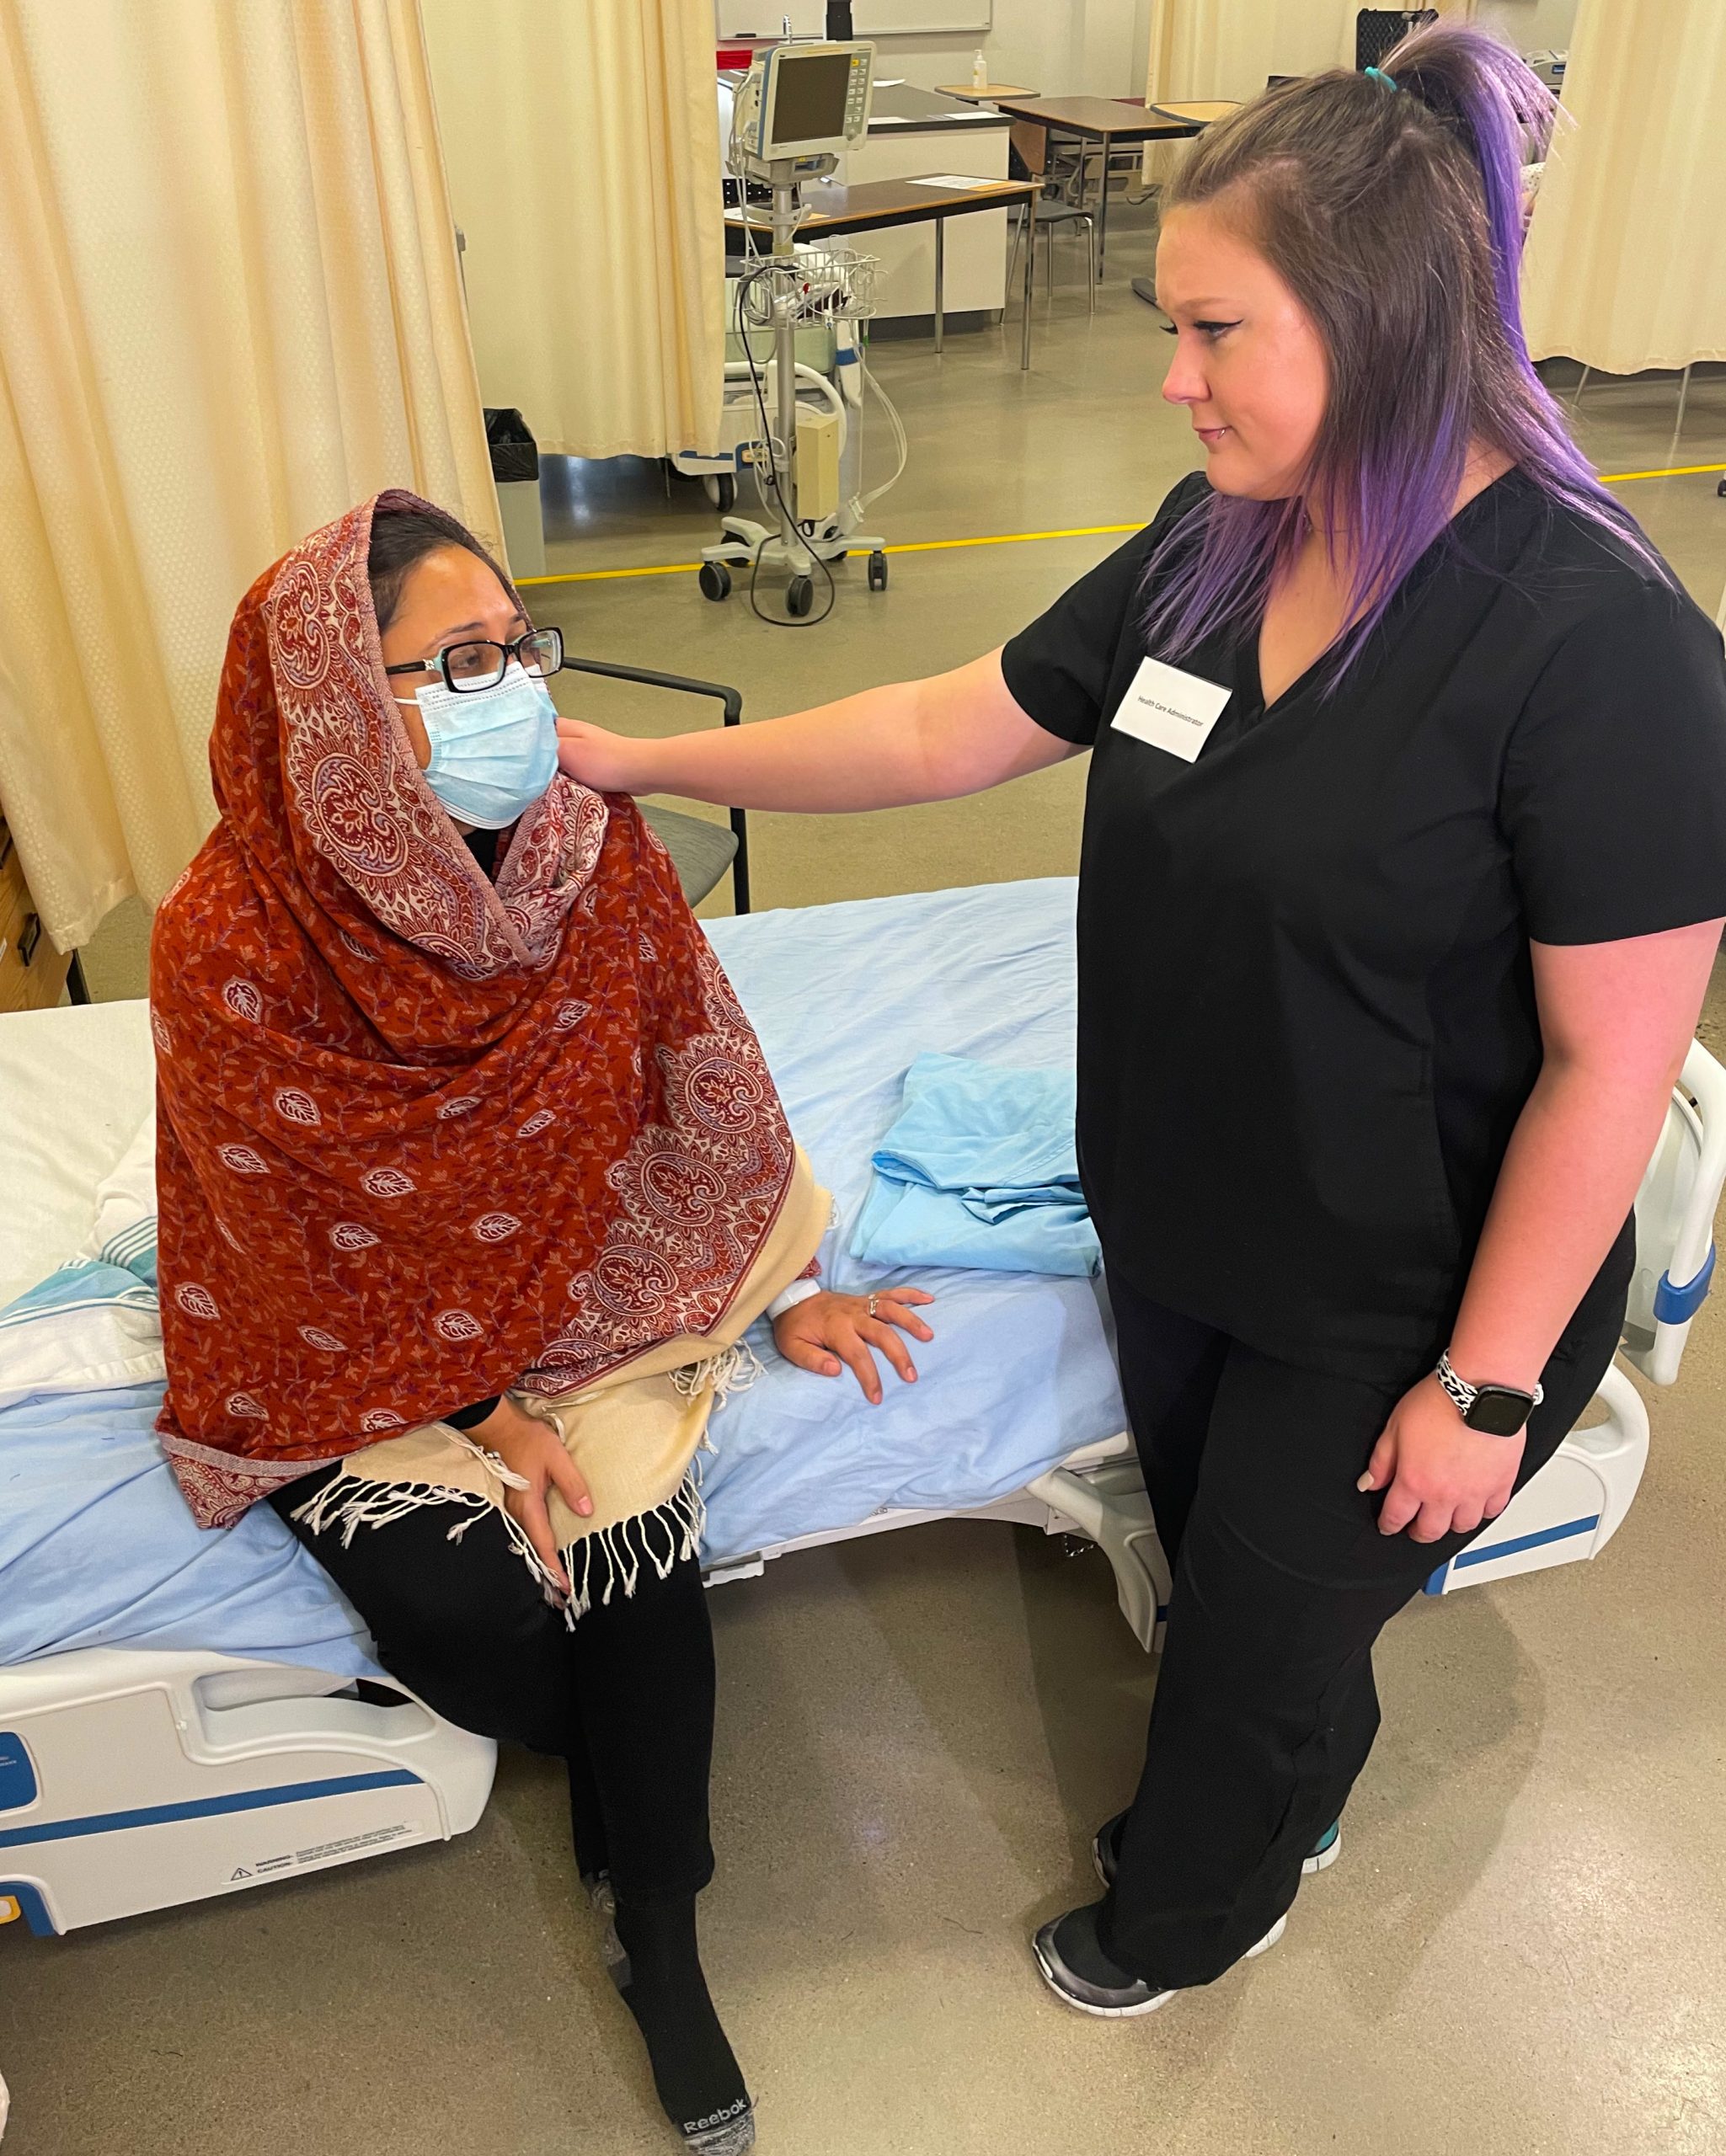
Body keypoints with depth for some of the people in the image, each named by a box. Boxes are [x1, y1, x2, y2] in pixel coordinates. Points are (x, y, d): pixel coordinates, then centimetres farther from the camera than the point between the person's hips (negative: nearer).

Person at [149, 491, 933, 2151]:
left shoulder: (598, 857, -13)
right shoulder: (229, 942, -23)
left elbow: (702, 1086, -2)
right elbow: (319, 1228, -16)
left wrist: (786, 1294, -1)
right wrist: (477, 1405, -16)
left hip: (584, 1271, 3)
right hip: (360, 1334, -2)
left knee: (626, 1511, -19)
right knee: (450, 1594, -19)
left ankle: (657, 1934, 5)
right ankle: (642, 1802, 19)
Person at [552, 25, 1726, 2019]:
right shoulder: (1209, 547, -6)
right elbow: (951, 731, 0)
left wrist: (1485, 1382, -17)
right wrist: (639, 763, -2)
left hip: (1391, 1310, -6)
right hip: (1174, 1231, 6)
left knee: (1267, 1617, 18)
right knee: (1212, 1553, 28)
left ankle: (1190, 1908, 51)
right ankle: (1293, 1794, 61)